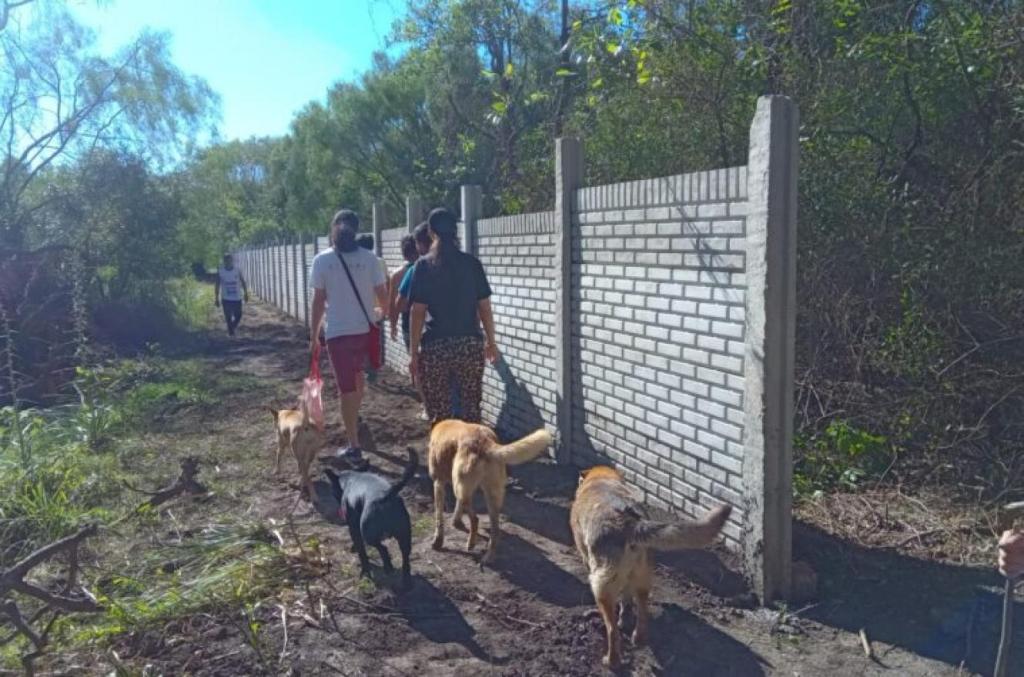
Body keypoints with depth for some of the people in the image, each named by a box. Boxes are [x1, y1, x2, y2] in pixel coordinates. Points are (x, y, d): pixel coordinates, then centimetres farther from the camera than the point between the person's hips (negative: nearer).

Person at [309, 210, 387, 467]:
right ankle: (353, 421, 44)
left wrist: (313, 335, 6)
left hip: (338, 332, -2)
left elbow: (318, 301, -4)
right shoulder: (369, 258, -1)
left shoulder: (322, 260, -5)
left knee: (347, 388, 3)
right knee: (357, 375, 28)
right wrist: (380, 312, 25)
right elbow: (383, 297, 2)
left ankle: (354, 447, 5)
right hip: (366, 329, 3)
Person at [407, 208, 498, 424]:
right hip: (470, 344, 2)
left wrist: (413, 351, -2)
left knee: (439, 414, 5)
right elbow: (484, 307, 4)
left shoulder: (424, 266, -4)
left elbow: (417, 312, -7)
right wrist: (491, 341, 14)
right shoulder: (472, 263, 2)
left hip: (435, 346, -2)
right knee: (471, 408, 10)